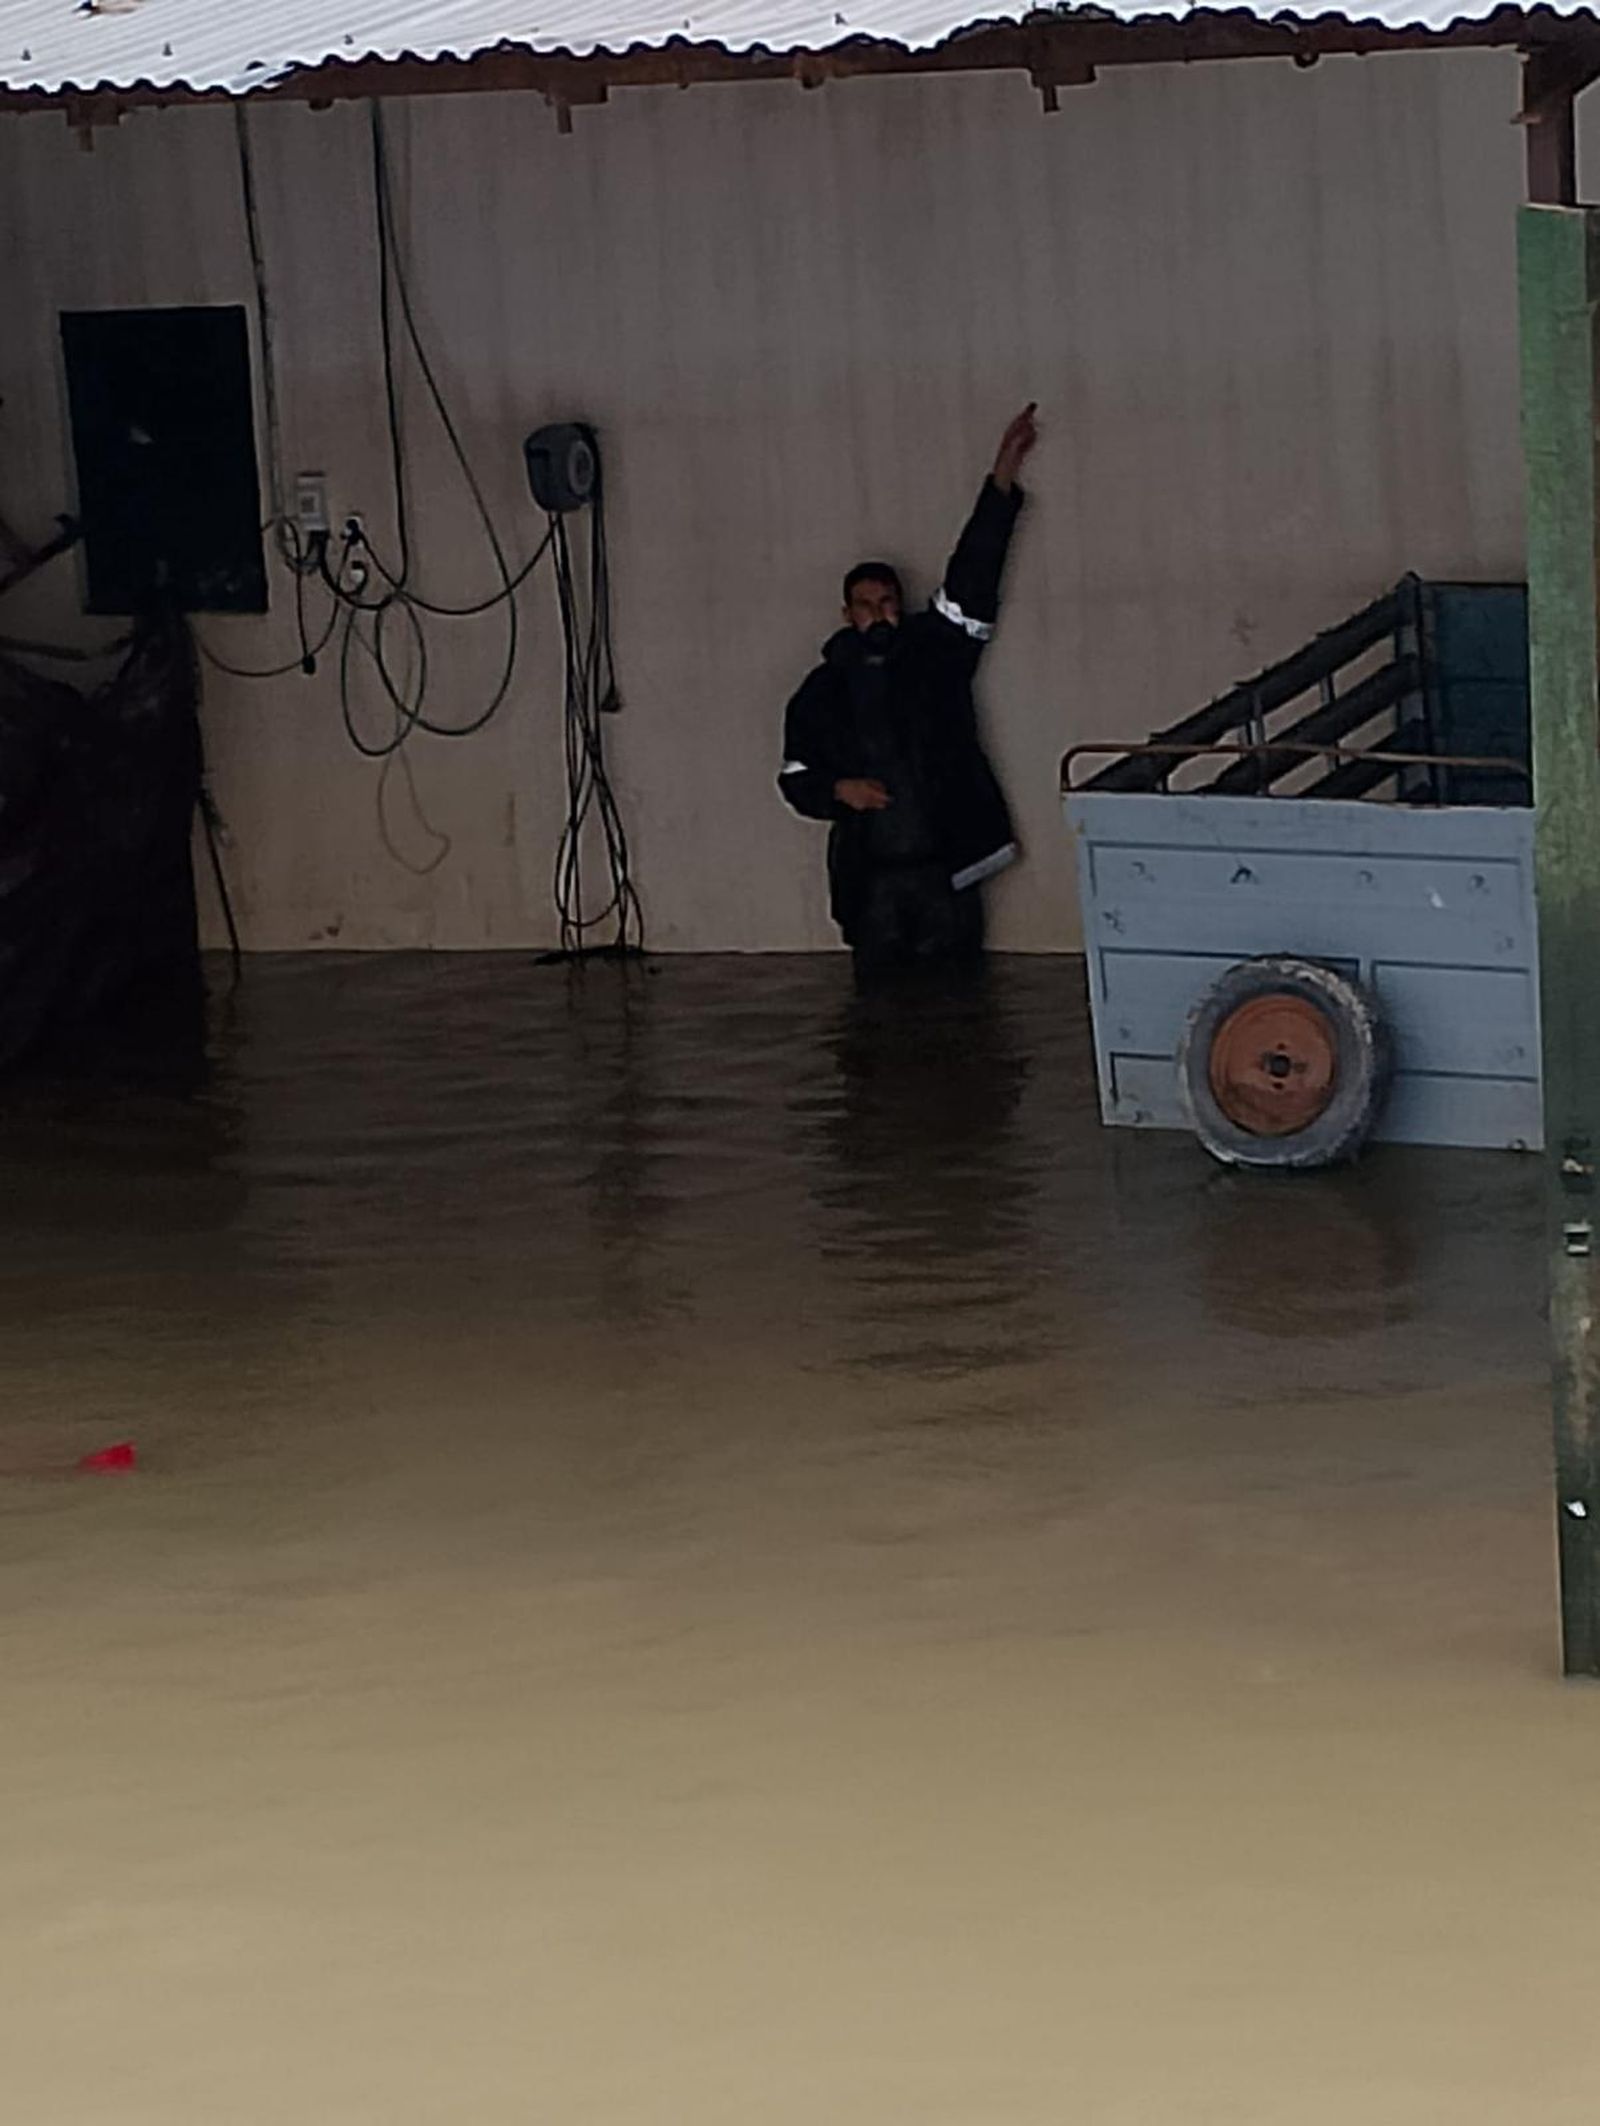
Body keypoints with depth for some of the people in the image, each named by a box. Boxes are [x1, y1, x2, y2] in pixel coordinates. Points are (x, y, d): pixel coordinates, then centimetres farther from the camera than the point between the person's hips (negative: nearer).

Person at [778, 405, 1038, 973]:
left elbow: (972, 575, -5)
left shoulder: (934, 651, 5)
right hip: (869, 877, 1)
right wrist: (837, 789, -8)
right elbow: (796, 777, 15)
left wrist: (1002, 483, -16)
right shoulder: (821, 694, 8)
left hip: (945, 868, -1)